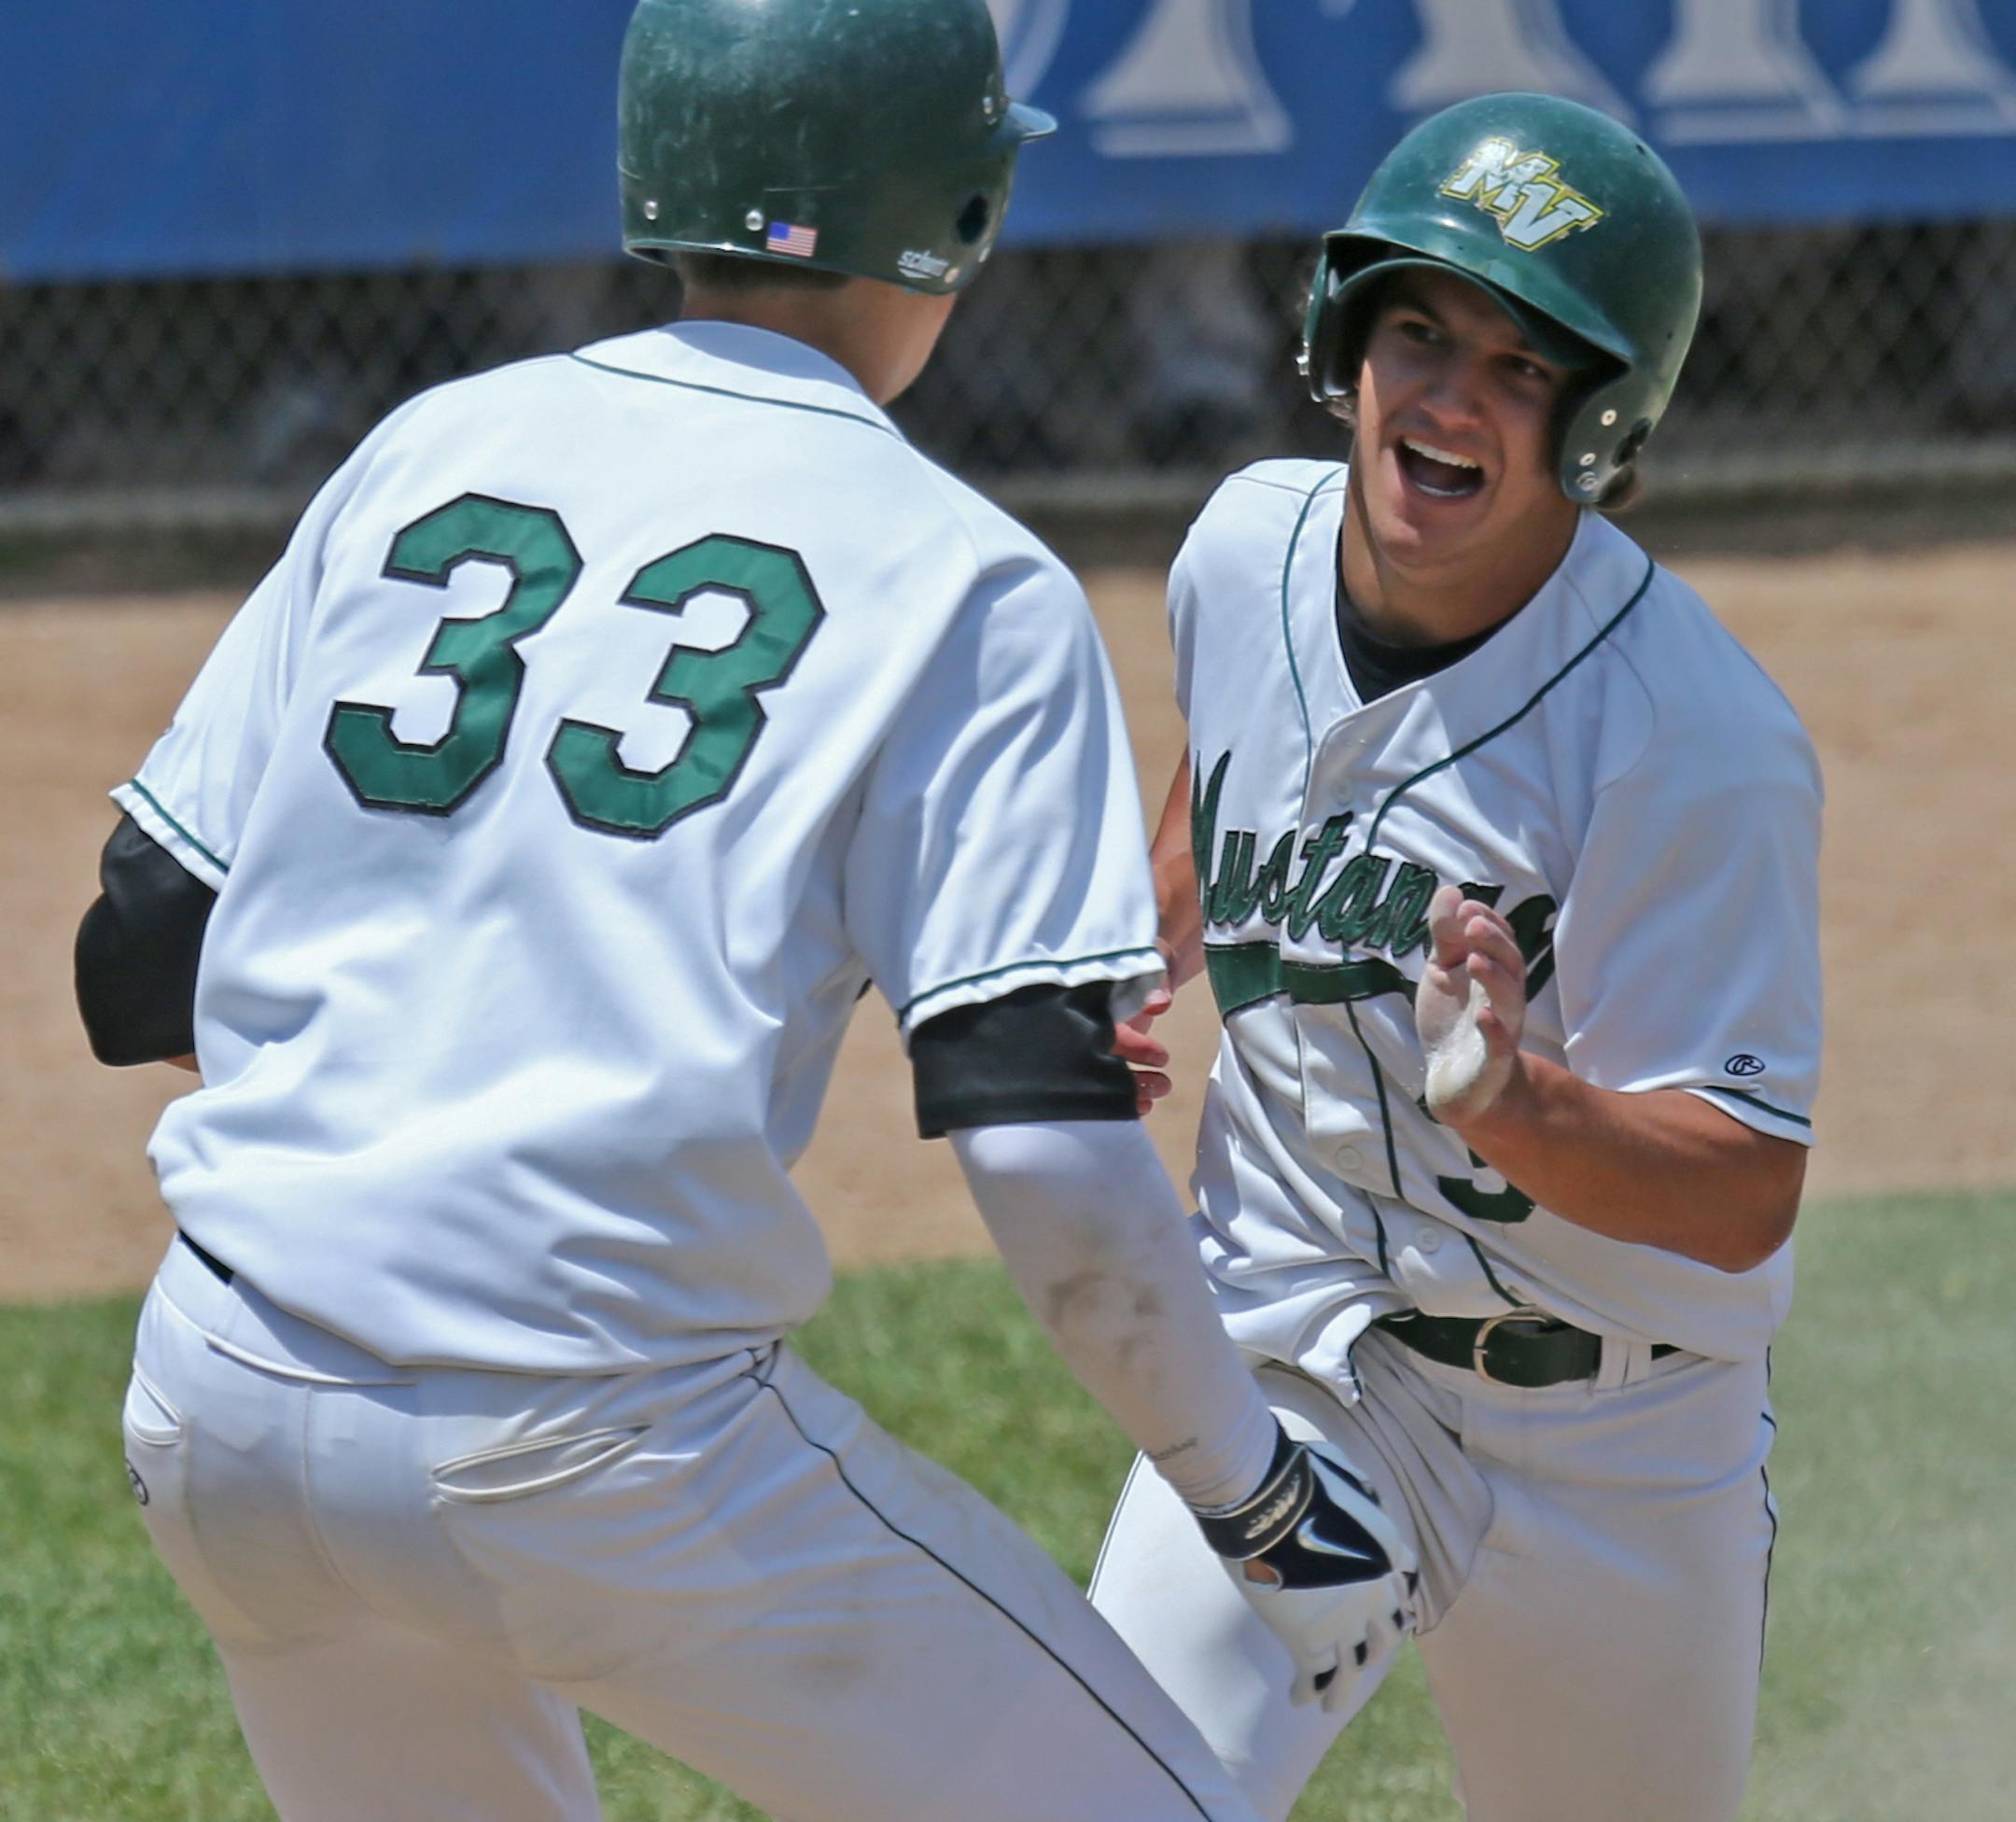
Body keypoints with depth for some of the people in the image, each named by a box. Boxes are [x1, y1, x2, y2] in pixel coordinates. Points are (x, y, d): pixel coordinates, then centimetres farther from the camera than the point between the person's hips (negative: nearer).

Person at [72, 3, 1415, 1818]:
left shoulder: (419, 454, 11)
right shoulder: (965, 581, -2)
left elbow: (136, 973, 11)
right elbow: (1049, 1155, -10)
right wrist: (1259, 1496, 2)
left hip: (222, 1411, 6)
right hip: (601, 1444, -6)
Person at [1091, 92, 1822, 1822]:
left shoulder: (1696, 738, -25)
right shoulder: (1248, 552, -7)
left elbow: (1742, 1198, -26)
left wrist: (1515, 1104, -44)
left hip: (1615, 1435, -3)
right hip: (1297, 1356, 3)